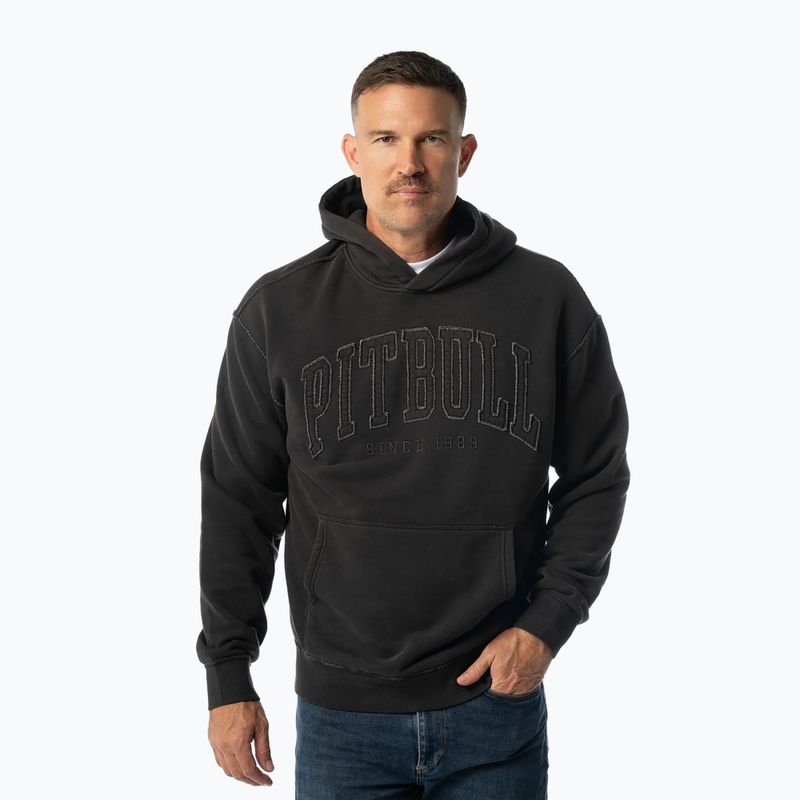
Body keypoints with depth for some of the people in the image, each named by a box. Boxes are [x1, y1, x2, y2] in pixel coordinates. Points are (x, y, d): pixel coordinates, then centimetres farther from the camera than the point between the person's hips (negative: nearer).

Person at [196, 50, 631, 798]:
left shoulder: (547, 298, -1)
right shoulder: (279, 308, -1)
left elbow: (595, 477, 6)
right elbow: (237, 503, 3)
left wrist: (549, 621, -6)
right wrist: (228, 677, 1)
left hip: (499, 708, 0)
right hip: (341, 713, 0)